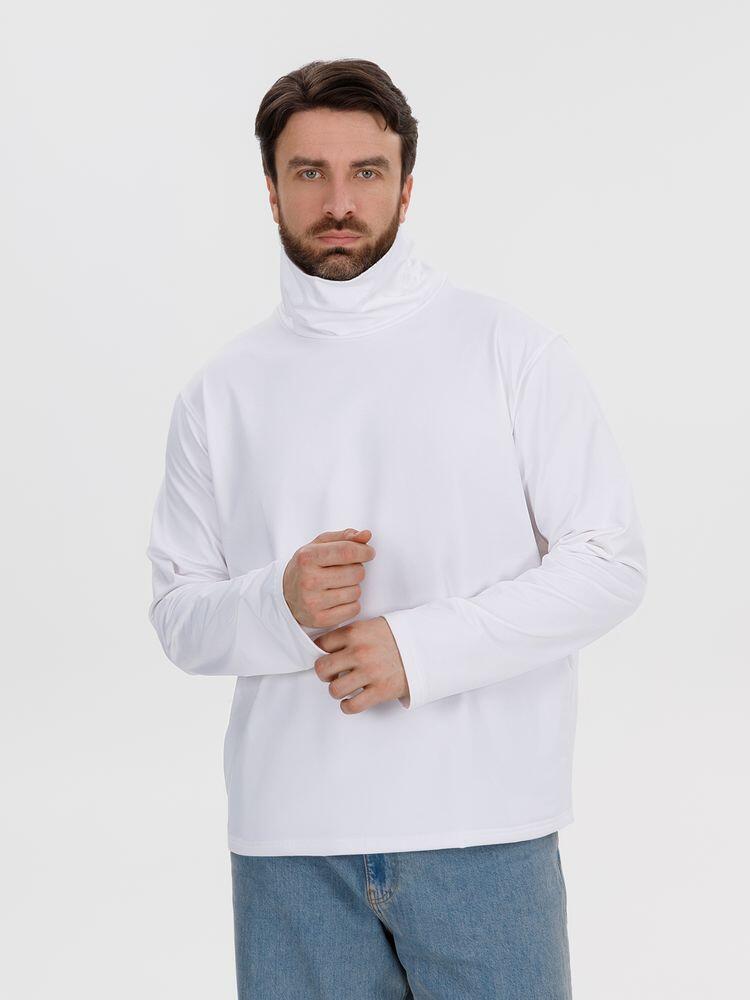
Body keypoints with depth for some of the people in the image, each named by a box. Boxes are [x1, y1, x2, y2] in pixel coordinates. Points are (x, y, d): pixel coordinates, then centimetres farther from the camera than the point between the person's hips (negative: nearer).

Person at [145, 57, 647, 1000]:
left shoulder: (508, 347, 1)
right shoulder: (219, 391, 8)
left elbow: (610, 563, -3)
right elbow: (178, 615, 9)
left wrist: (423, 646, -14)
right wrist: (279, 605, -13)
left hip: (481, 825, -2)